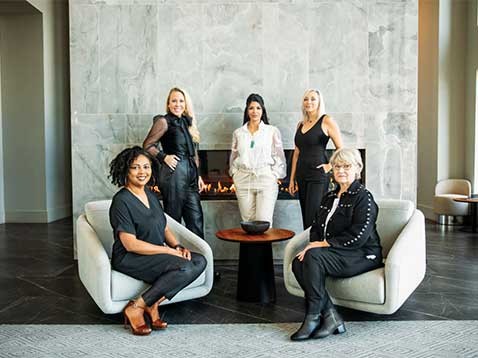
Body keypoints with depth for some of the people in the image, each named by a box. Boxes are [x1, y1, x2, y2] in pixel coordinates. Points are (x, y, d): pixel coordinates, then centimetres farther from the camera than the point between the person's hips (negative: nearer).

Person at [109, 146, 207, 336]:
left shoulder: (151, 195, 11)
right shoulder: (121, 201, -14)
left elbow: (164, 229, 16)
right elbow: (130, 244, -19)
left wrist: (178, 247, -5)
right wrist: (170, 251, -19)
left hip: (156, 254, 8)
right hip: (129, 258, -8)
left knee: (199, 261, -12)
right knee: (184, 268, -27)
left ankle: (152, 304, -9)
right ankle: (135, 309, -15)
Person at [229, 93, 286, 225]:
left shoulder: (272, 131, 5)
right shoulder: (238, 133, 13)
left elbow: (279, 156, 5)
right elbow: (233, 157, 18)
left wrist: (275, 175, -3)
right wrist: (235, 175, 6)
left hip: (266, 179, -2)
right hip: (243, 181, 3)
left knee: (264, 223, -9)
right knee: (247, 221, 4)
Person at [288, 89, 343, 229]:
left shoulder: (326, 121, -4)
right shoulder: (301, 124, 14)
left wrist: (330, 166, -9)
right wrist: (292, 179, 14)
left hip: (318, 175, -7)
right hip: (302, 176, 7)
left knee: (313, 220, -10)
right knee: (305, 219, 11)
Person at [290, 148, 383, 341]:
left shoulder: (363, 196, -7)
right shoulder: (329, 197, 18)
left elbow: (359, 236, -18)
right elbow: (316, 227, 16)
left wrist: (324, 244, -18)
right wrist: (313, 244, -6)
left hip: (363, 256, -7)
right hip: (336, 254, 7)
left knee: (314, 257, -30)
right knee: (298, 263, -20)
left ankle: (313, 318, -20)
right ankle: (331, 317, -20)